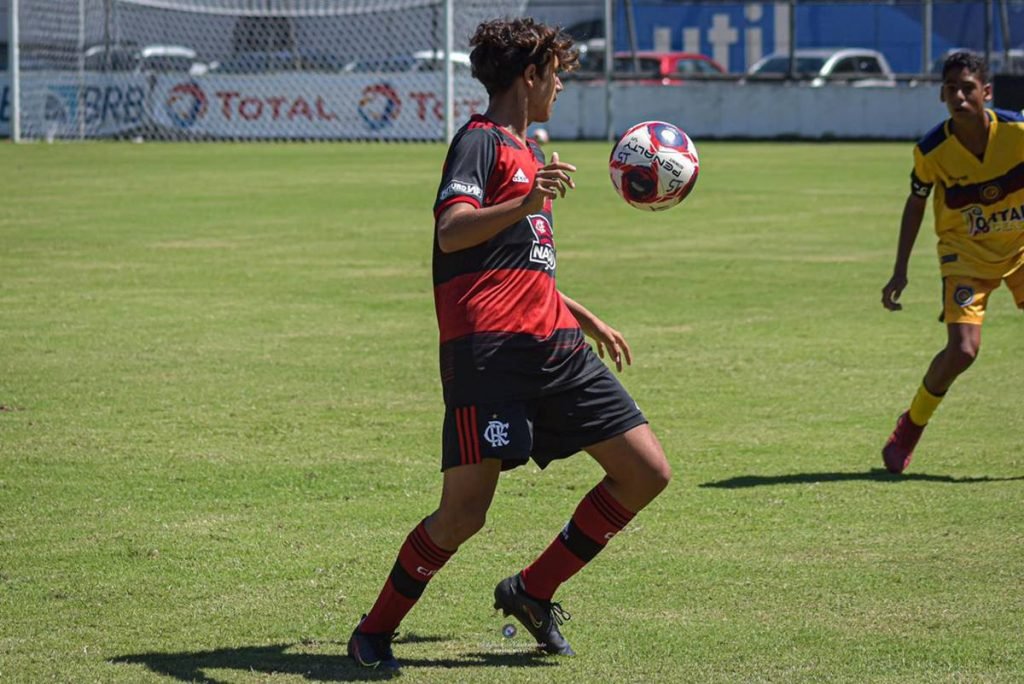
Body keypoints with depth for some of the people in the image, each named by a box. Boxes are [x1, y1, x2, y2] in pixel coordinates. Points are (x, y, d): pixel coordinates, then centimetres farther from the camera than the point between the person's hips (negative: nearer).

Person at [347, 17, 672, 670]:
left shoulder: (527, 152, 25)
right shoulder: (480, 141, -3)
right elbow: (451, 231, -21)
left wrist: (590, 321, 42)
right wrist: (524, 204, -36)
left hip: (554, 344, 9)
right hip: (488, 346, -9)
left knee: (648, 472, 1)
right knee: (465, 511, -12)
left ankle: (530, 593, 12)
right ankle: (374, 631, 7)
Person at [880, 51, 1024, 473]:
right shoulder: (932, 150, -16)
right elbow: (916, 203, 1)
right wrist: (900, 271, 1)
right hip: (966, 252, -1)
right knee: (962, 350, -16)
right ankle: (910, 427, 7)